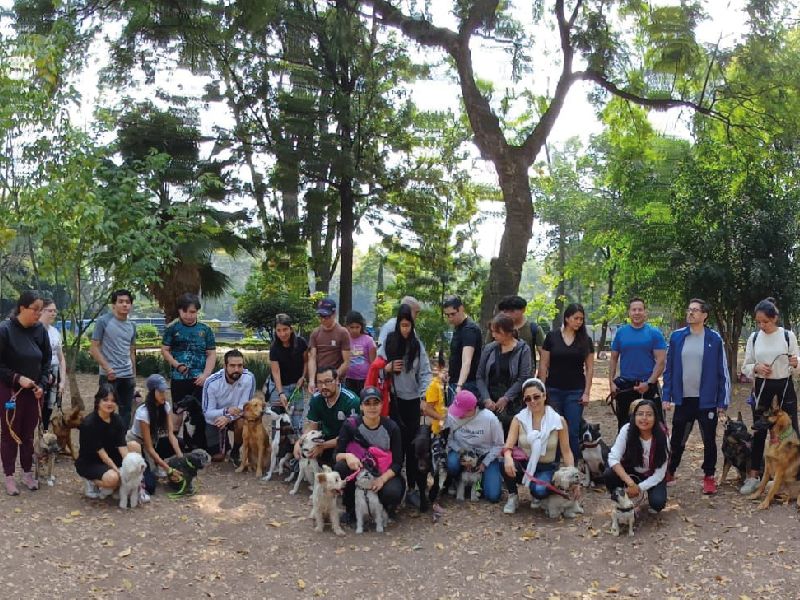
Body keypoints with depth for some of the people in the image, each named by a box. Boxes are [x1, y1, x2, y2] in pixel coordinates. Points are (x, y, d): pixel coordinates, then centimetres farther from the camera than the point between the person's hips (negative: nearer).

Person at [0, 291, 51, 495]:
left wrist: (42, 384, -3)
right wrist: (18, 378, -19)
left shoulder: (40, 329, -2)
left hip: (33, 391, 4)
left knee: (29, 432, 12)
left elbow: (47, 359, 7)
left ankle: (28, 473, 24)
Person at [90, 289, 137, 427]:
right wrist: (107, 368, -16)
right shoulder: (103, 321, -6)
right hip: (109, 376, -6)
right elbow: (94, 348, -8)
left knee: (126, 411, 9)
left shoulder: (132, 326, 12)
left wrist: (134, 375, 15)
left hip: (128, 376, 6)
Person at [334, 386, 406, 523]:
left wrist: (382, 479, -28)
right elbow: (337, 454, -10)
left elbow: (397, 462, -10)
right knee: (340, 466, -30)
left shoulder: (391, 427, -11)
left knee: (392, 492, -34)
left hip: (385, 474, -1)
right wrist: (347, 456, -34)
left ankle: (386, 507, 6)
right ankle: (351, 507, -6)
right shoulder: (350, 424, -10)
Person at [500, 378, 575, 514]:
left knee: (540, 491, -34)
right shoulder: (519, 419, -6)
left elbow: (566, 452, -5)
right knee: (506, 465, -33)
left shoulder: (558, 421, -8)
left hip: (547, 468, -1)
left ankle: (537, 496, 6)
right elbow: (508, 446, -15)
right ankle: (513, 496, -2)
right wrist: (508, 457, -39)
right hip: (524, 465, 1)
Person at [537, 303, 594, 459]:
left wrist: (587, 392, -1)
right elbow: (543, 365, 2)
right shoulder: (552, 336, 0)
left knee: (573, 431, -1)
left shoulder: (585, 340, 4)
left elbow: (590, 368, 5)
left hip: (575, 391, 1)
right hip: (554, 391, 0)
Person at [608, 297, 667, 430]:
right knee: (624, 424, 13)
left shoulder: (654, 333, -2)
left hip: (647, 386, -2)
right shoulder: (621, 332, 5)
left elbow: (661, 361, -7)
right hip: (624, 386, 2)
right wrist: (611, 382, -1)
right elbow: (613, 359, 9)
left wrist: (649, 383, -16)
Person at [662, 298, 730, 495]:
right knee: (677, 440, 13)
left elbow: (722, 372, -2)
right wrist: (666, 396, 0)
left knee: (709, 441, 9)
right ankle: (670, 472, 28)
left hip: (707, 401, -2)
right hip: (683, 399, 2)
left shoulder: (714, 339, -5)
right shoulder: (677, 337, 0)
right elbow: (669, 368, 4)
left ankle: (709, 477, 23)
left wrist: (723, 402, -4)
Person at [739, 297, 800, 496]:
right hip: (761, 387, 2)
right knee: (759, 432, 8)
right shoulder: (754, 338, 2)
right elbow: (745, 367, 6)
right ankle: (753, 476, 15)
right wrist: (756, 368, -15)